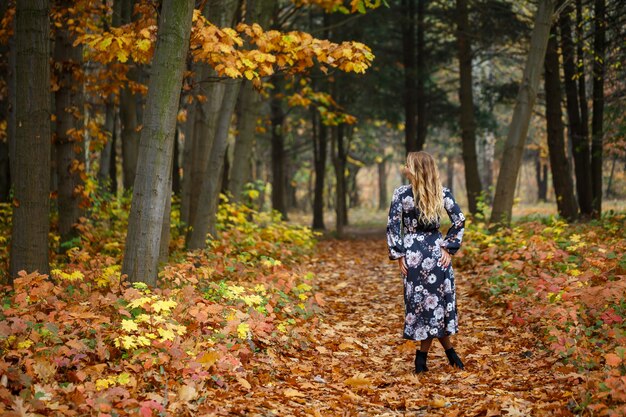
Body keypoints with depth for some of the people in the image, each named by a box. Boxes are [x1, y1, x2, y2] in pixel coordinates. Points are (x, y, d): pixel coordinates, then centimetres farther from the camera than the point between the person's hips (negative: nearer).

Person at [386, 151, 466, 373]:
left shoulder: (401, 193, -7)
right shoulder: (442, 193, -1)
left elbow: (392, 226, -9)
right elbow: (459, 222, -2)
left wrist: (398, 255, -3)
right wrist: (449, 248, 1)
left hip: (412, 255, -2)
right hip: (436, 252, 2)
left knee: (422, 302, 7)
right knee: (436, 302, 11)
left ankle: (422, 357, 12)